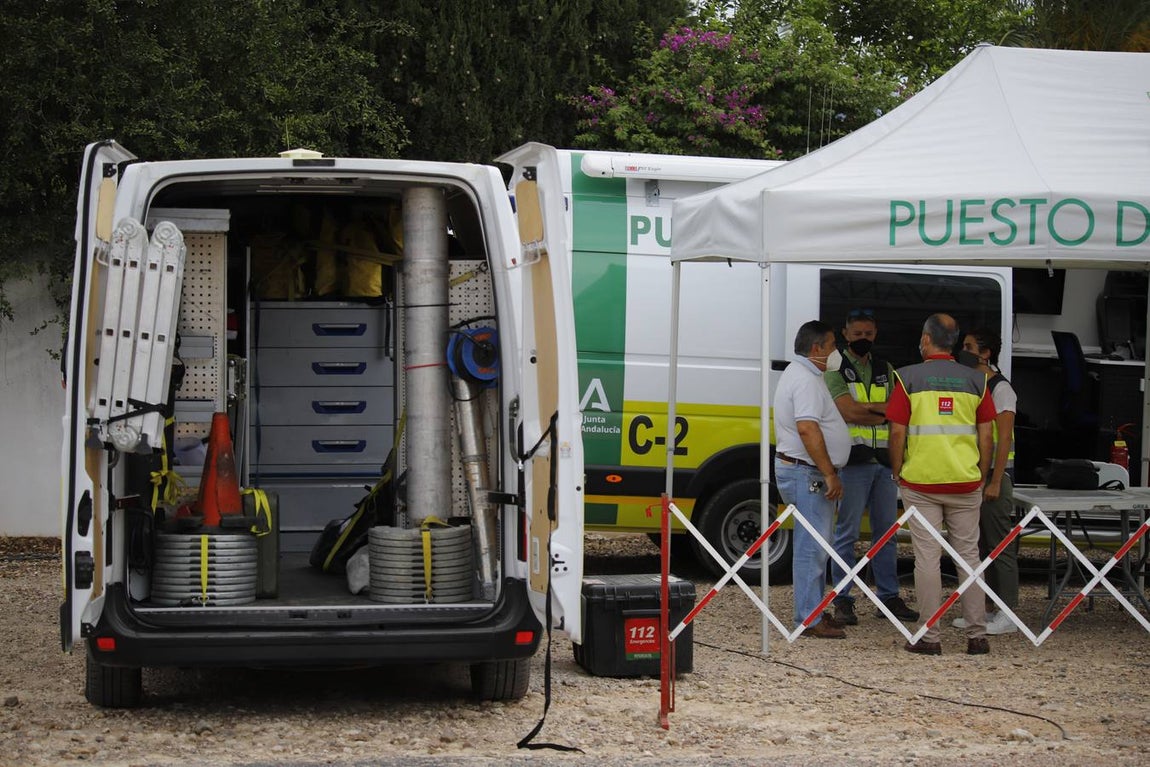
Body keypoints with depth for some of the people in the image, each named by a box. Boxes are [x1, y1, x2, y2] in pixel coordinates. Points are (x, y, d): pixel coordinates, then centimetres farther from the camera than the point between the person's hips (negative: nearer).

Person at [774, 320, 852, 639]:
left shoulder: (798, 374, 20)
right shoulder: (806, 379, -17)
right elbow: (807, 428, -28)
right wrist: (830, 474, -26)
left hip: (808, 474, 12)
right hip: (806, 473, -12)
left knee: (815, 546, 17)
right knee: (811, 547, -10)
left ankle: (814, 610, 24)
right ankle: (809, 619, -9)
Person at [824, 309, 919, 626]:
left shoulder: (885, 370, 17)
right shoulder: (835, 370, 1)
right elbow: (848, 411, -14)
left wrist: (864, 408, -11)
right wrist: (883, 412, -7)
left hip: (883, 460, 5)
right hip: (853, 462, -5)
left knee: (887, 531, 9)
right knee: (847, 533, -3)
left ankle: (888, 596, 16)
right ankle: (843, 600, 1)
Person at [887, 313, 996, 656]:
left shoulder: (908, 378, -4)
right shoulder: (976, 380, 4)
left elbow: (897, 432, -6)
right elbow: (986, 436, 4)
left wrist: (897, 473, 7)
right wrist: (981, 477, 14)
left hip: (920, 483, -2)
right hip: (965, 483, 2)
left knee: (927, 557, 2)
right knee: (969, 554, 9)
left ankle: (930, 638, 3)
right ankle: (977, 635, 10)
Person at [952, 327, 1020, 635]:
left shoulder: (1000, 388, -9)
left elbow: (1004, 438, -15)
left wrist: (995, 482, -19)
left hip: (993, 474, -9)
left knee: (999, 546, -6)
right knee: (979, 546, 11)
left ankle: (1006, 614, -3)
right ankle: (985, 610, 17)